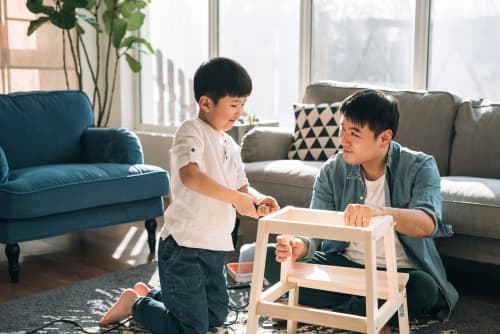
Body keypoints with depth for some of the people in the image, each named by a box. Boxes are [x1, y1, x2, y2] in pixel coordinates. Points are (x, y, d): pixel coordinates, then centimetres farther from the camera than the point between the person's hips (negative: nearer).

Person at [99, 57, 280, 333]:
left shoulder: (230, 145, 12)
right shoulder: (191, 131, -14)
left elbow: (241, 186, 12)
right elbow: (190, 175, -31)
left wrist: (258, 199, -9)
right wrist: (236, 198, -31)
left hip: (215, 247, 9)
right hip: (183, 247, -9)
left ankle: (151, 295, 37)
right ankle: (136, 304, 19)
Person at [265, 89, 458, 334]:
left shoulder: (420, 167, -13)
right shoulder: (332, 171, -4)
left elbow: (428, 224, -31)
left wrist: (380, 212, -52)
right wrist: (301, 246, -36)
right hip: (344, 263, 3)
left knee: (424, 287, -37)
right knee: (273, 258, -16)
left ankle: (325, 312, -19)